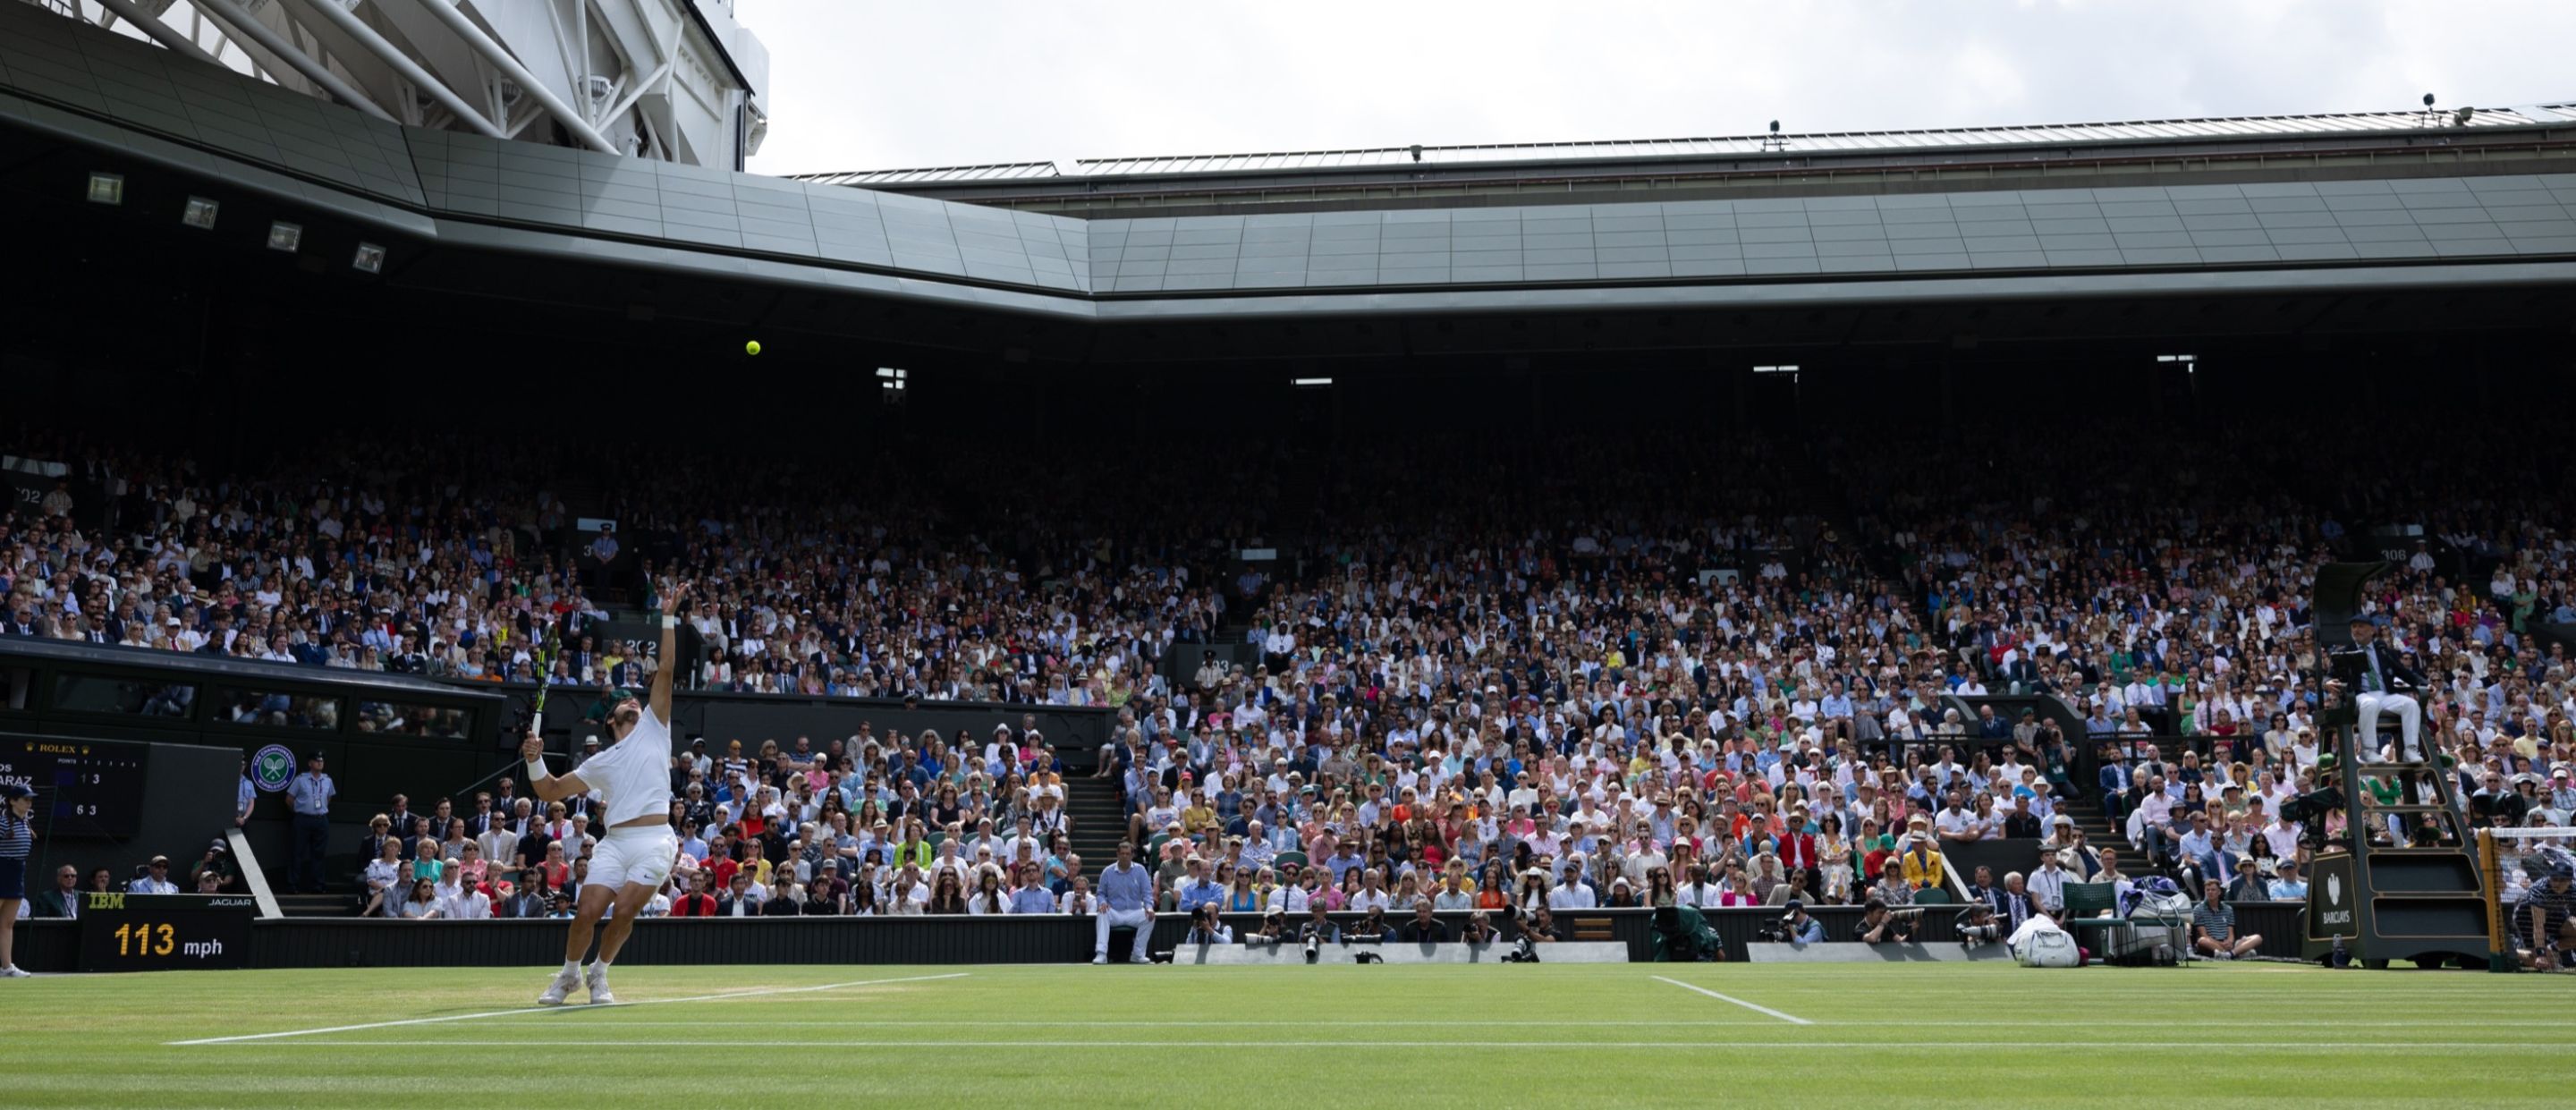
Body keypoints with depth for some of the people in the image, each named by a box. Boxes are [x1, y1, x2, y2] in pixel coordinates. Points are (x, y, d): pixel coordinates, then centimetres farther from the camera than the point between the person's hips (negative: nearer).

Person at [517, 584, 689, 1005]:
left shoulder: (653, 729, 15)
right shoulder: (599, 763, 22)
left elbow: (665, 671, 8)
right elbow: (551, 791, 23)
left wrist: (668, 617, 2)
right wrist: (535, 760, 5)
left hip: (654, 842, -2)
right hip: (614, 842, 2)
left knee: (623, 914, -13)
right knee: (587, 912, -9)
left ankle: (598, 974, 12)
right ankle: (569, 973, 18)